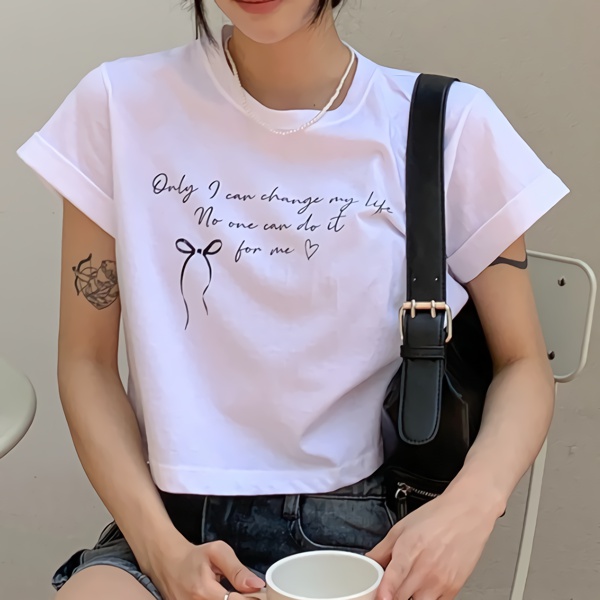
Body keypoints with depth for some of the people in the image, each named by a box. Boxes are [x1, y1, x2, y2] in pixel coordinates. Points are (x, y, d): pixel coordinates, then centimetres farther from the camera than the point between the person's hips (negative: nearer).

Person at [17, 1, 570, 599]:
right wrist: (163, 549, -8)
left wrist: (471, 503, -14)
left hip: (357, 530, 0)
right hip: (174, 523, 1)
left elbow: (523, 366, 6)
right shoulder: (122, 104, 1)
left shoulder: (451, 126, -2)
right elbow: (87, 359, 5)